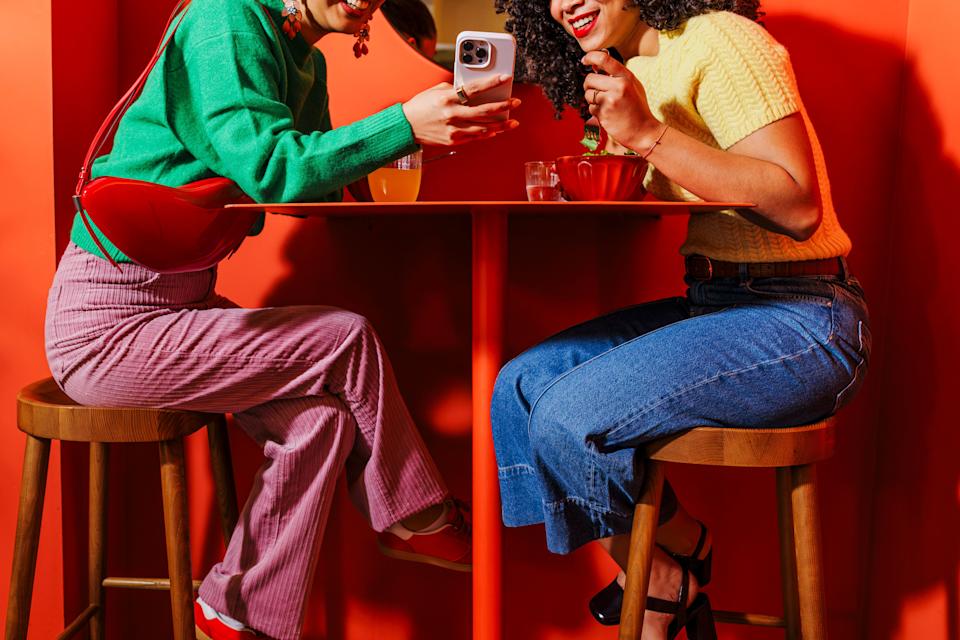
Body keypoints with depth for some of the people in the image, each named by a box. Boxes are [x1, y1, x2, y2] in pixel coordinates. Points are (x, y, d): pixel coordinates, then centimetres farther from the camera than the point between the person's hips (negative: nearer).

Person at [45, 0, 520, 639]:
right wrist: (405, 125, -33)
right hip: (106, 322, -9)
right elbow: (268, 168, -29)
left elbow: (319, 180, 8)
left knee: (323, 415, -7)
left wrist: (428, 133, -6)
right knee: (348, 341, -12)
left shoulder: (306, 61, 11)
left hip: (175, 300, 9)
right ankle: (419, 519, 5)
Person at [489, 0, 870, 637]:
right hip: (709, 302, 9)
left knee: (568, 417, -21)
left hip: (801, 320, -9)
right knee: (520, 386, -1)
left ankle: (677, 563, 10)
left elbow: (798, 208, -22)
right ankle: (660, 588, 7)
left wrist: (648, 135, -25)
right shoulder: (634, 70, 15)